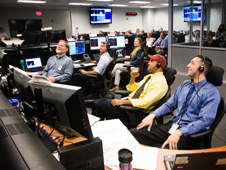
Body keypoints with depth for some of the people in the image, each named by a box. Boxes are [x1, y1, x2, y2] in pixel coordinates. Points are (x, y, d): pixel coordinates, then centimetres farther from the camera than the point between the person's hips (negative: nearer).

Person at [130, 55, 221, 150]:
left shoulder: (212, 93, -7)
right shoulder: (185, 84, 15)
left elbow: (204, 121, -17)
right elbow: (170, 104, 16)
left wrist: (179, 132, -29)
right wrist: (152, 115, -1)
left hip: (188, 134, -6)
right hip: (171, 126, 6)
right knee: (133, 133, -10)